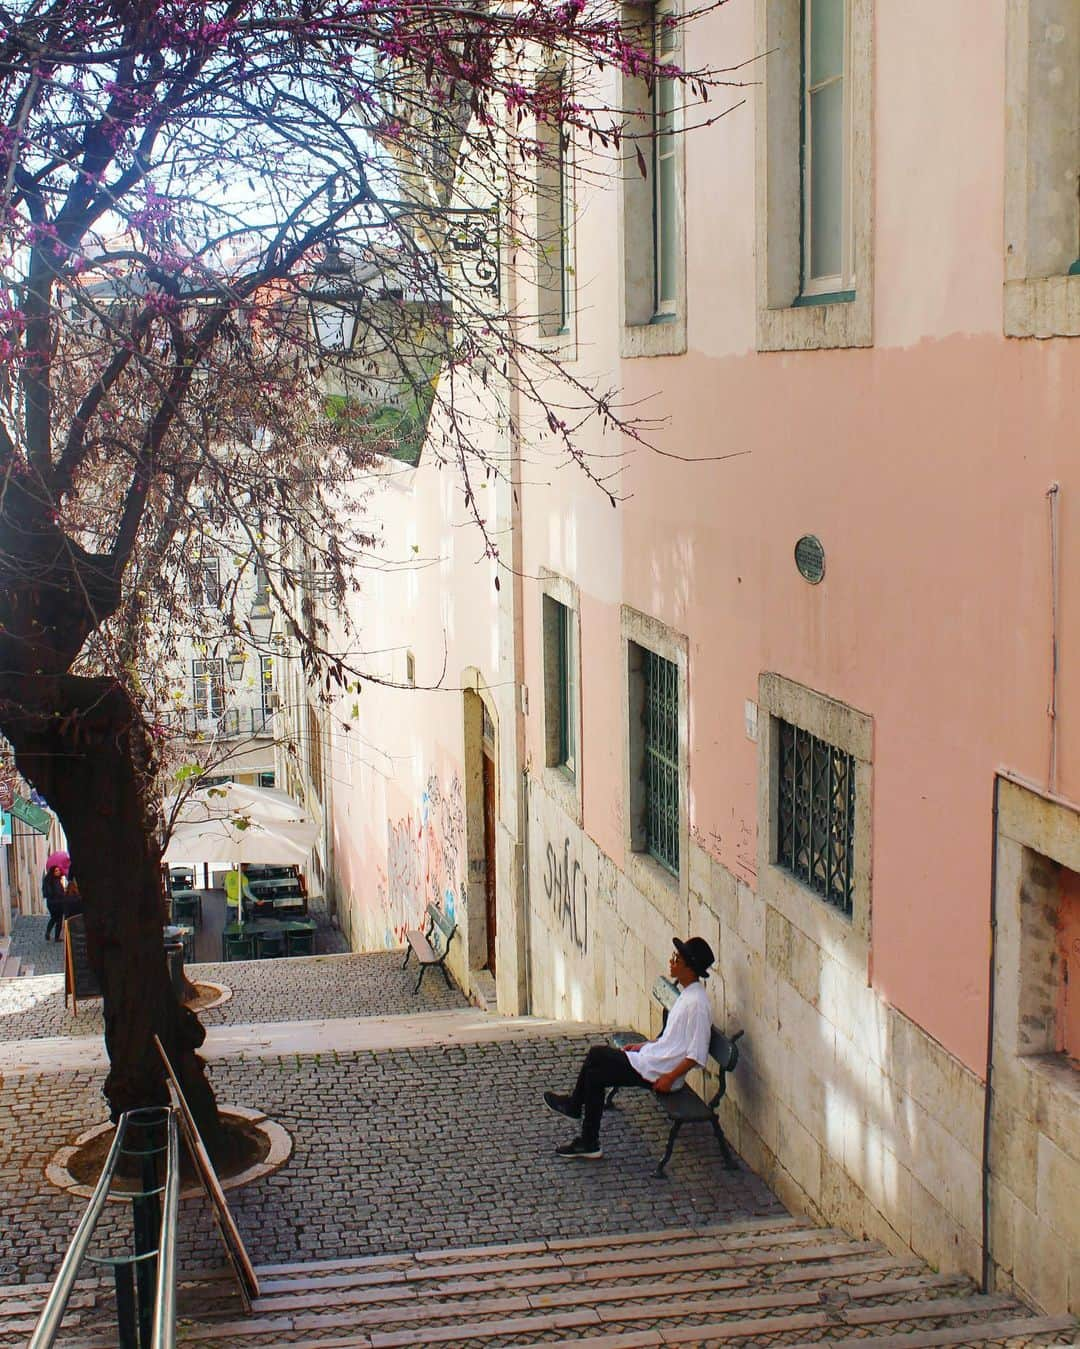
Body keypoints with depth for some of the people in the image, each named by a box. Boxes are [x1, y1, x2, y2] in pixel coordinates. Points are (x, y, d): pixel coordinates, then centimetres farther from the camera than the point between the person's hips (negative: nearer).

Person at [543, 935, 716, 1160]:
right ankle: (588, 1142, 17)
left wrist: (670, 1078, -20)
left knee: (596, 1055, -4)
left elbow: (697, 1055, -23)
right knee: (594, 1074, 8)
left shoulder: (697, 1003, -22)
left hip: (657, 1071, -10)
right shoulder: (687, 993, 9)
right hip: (654, 1057, 10)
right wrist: (645, 1045, 16)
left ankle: (574, 1105, 16)